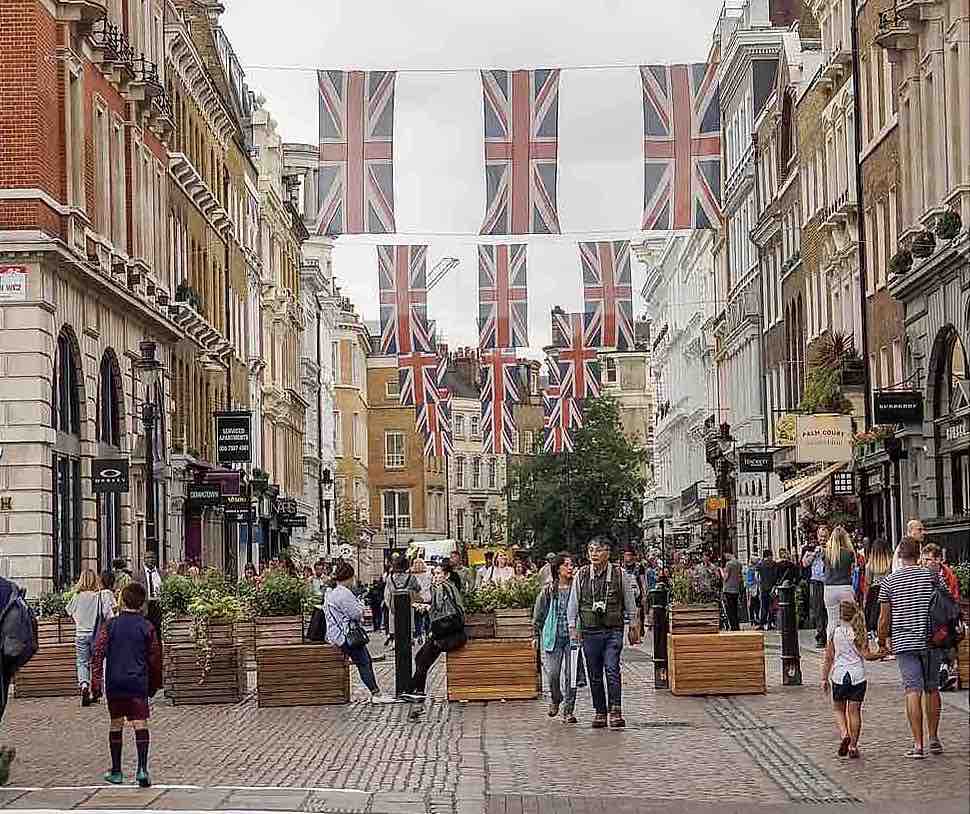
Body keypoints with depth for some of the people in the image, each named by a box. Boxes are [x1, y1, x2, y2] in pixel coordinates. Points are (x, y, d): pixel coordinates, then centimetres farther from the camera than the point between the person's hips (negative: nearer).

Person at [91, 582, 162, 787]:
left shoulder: (110, 625, 0)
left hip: (114, 683, 1)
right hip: (139, 683, -1)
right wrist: (155, 683, 19)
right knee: (140, 723, -6)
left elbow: (98, 653, -5)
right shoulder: (147, 627, 0)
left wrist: (96, 681, -3)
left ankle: (116, 772, 18)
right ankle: (142, 768, -21)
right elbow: (155, 657, 6)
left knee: (116, 724, 11)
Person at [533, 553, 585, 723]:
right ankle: (555, 699, 27)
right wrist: (536, 635, 10)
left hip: (573, 636, 0)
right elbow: (539, 613, 10)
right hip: (553, 636, 0)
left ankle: (568, 711, 8)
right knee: (552, 674, -3)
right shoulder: (548, 589, 3)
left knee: (571, 675, -2)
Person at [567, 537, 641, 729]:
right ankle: (600, 712, 15)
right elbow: (573, 603, 10)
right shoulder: (582, 575, 4)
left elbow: (629, 603, 10)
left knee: (612, 669, -14)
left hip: (613, 630, -2)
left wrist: (634, 627, 12)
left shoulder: (619, 574, 0)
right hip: (590, 631, 2)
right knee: (594, 674, 5)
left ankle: (615, 711, -14)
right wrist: (573, 628, 5)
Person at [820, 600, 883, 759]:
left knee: (839, 709, 15)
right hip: (858, 675, 1)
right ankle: (853, 746, 4)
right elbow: (866, 655, -8)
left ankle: (844, 734, -9)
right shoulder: (860, 632, -1)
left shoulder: (835, 632, -1)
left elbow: (828, 658, 0)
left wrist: (824, 678, 5)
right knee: (854, 711, 5)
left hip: (839, 674, -1)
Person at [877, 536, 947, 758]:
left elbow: (884, 618, 0)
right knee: (932, 689, 15)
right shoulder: (932, 576, 2)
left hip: (904, 642, -2)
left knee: (913, 690, -5)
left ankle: (918, 744, -9)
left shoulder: (889, 582, -2)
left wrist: (882, 642, 13)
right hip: (932, 641, 2)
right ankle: (934, 739, 21)